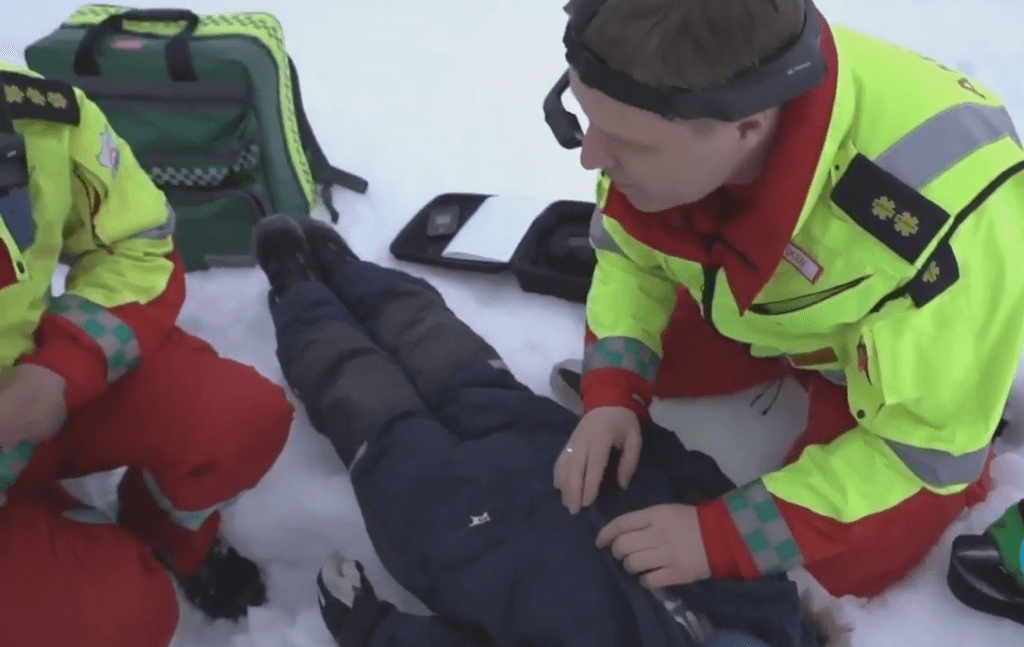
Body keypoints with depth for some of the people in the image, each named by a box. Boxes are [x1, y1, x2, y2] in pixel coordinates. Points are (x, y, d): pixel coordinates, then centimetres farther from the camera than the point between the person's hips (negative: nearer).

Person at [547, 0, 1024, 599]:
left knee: (846, 564, -12)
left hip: (922, 340, -4)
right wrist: (611, 392, -21)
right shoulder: (663, 100, -28)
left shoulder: (940, 216, -44)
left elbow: (927, 443, -29)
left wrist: (721, 534, -32)